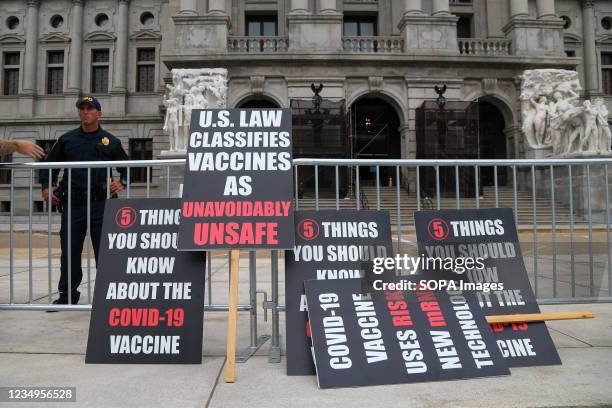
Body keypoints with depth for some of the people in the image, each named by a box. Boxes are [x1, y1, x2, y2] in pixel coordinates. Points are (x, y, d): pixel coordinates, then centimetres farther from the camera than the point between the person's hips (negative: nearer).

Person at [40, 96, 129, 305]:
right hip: (73, 202, 2)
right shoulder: (66, 139, 11)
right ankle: (67, 295, 20)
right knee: (70, 251, 7)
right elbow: (49, 164, 19)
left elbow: (126, 166, 16)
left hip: (100, 202, -2)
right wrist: (46, 187, 5)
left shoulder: (110, 141, 8)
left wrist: (122, 183, -2)